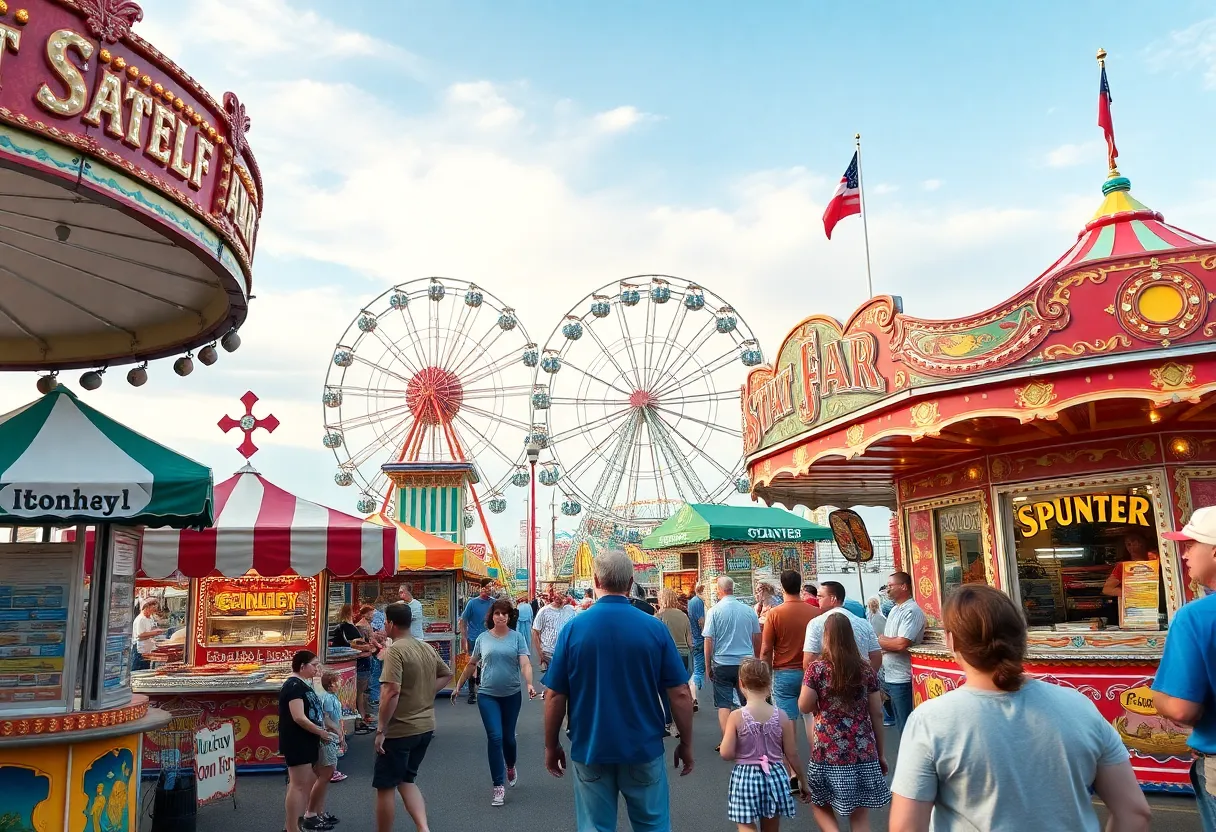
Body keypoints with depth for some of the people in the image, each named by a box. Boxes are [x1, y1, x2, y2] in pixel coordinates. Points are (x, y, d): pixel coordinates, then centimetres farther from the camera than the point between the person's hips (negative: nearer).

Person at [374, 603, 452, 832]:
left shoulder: (395, 650, -19)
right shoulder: (428, 648, 7)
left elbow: (392, 692, -26)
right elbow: (446, 675, 20)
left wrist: (380, 730, -19)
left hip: (400, 730, -8)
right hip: (426, 727, 8)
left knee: (385, 787, 9)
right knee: (406, 780, 20)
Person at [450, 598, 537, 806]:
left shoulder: (517, 638, -4)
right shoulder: (483, 638, 1)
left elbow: (525, 664, -13)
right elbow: (471, 664, 12)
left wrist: (529, 684, -29)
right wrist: (458, 685, 15)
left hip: (511, 695, 0)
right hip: (488, 695, 0)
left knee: (508, 737, 14)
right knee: (495, 737, -8)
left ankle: (510, 767, 45)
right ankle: (498, 786, 1)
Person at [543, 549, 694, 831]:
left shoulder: (573, 629, -8)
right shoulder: (654, 628, -9)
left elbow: (555, 697, -5)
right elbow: (680, 694, -7)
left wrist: (551, 746, 8)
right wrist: (686, 744, 6)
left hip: (590, 751, 0)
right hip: (643, 749, 0)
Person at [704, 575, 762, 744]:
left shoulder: (714, 611, -8)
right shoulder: (749, 610, 1)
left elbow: (708, 641, -7)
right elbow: (757, 639, 10)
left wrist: (708, 666, 2)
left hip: (722, 663, -2)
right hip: (747, 663, 3)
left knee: (724, 704, 4)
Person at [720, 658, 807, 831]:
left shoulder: (736, 716, -12)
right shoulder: (781, 716, -6)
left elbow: (726, 754, -12)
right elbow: (792, 755, 0)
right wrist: (802, 780, 15)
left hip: (745, 778, -3)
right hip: (774, 777, 3)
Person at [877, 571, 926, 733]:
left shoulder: (911, 611, -16)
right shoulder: (894, 609, 14)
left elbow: (901, 644, -25)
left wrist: (881, 641, -8)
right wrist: (886, 645, -4)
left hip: (902, 678, -9)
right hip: (889, 676, 9)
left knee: (906, 725, -1)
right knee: (899, 724, 17)